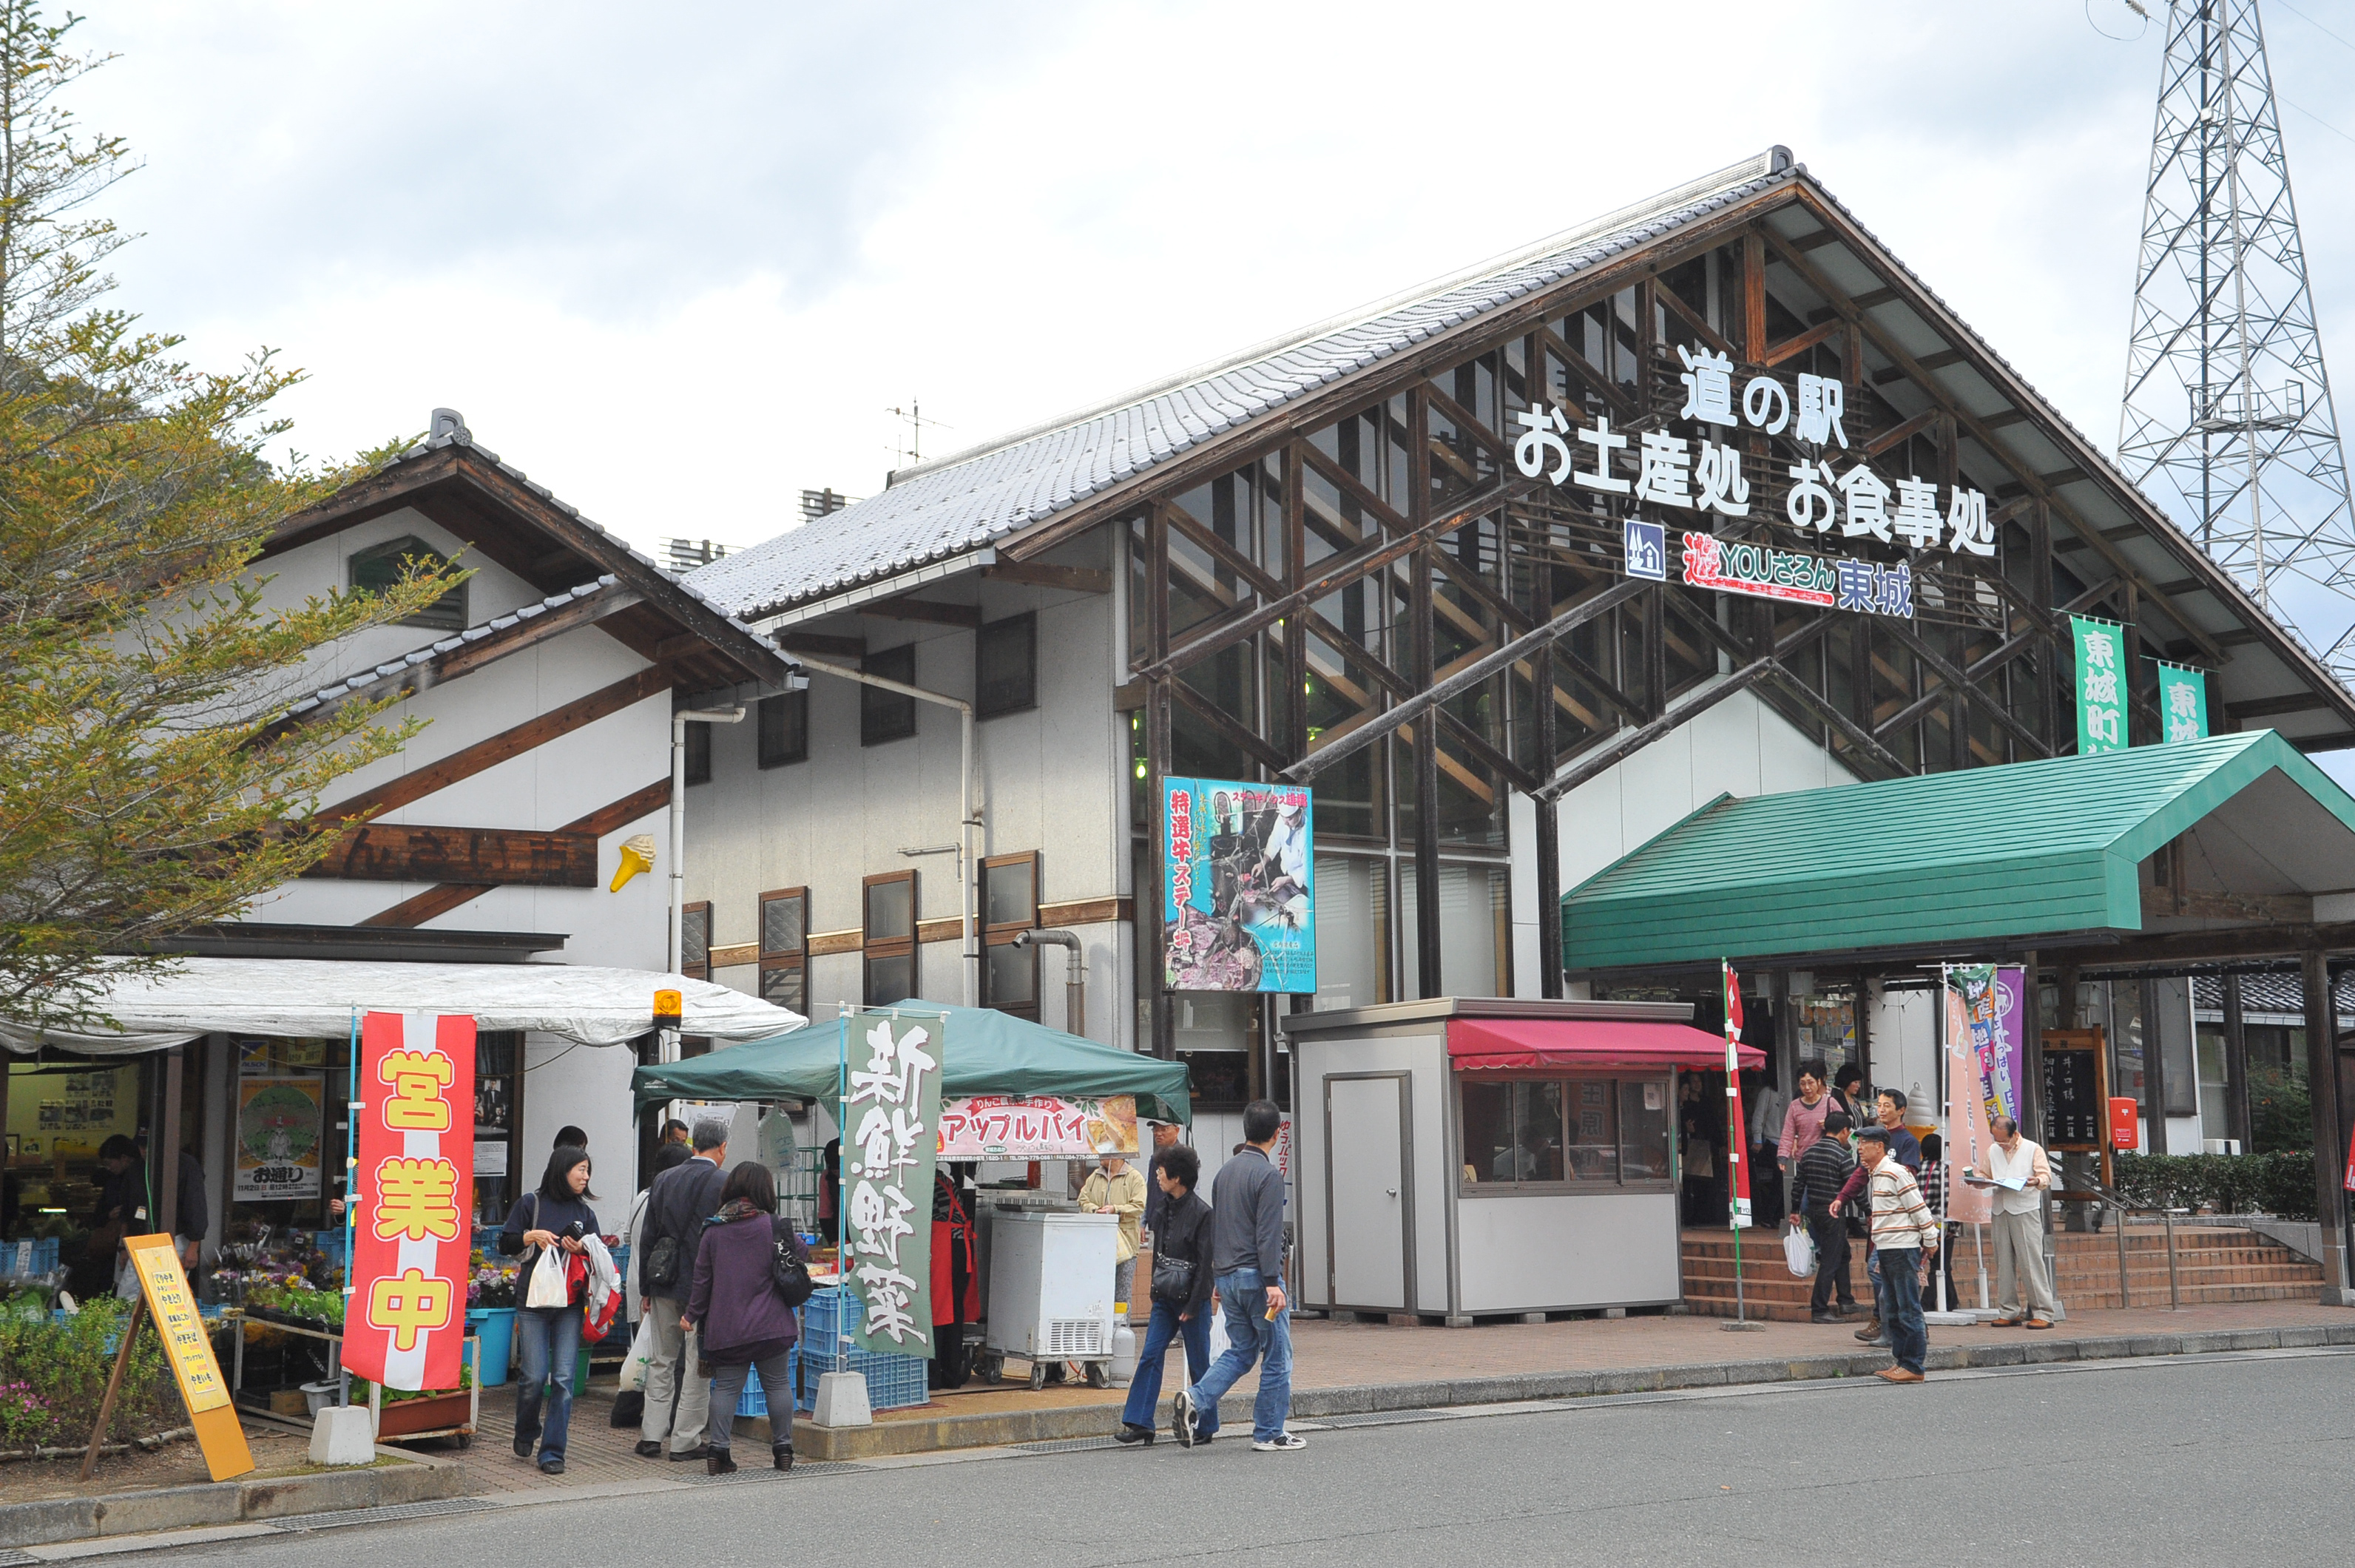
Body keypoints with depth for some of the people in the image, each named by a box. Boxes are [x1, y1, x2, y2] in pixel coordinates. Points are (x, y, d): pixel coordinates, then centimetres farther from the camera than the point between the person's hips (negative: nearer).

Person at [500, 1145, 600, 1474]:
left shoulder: (584, 1212, 13)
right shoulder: (532, 1203, 3)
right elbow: (505, 1244, 5)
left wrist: (581, 1249, -5)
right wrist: (533, 1236, -11)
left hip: (570, 1304, 2)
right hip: (533, 1301, -2)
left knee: (564, 1378, -5)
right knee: (535, 1376, -4)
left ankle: (553, 1452, 1)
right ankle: (525, 1434, 25)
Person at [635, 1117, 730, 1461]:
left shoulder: (663, 1180, 6)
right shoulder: (723, 1184, -11)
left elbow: (648, 1238, 9)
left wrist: (646, 1289, 14)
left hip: (665, 1285, 5)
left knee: (661, 1361, 14)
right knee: (697, 1365, 2)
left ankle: (651, 1435, 14)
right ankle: (685, 1441, 4)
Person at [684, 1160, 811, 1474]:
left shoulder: (713, 1230, 1)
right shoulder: (774, 1227, -6)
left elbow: (702, 1278, 5)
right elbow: (803, 1256, 6)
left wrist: (692, 1315, 16)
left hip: (725, 1328, 2)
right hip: (771, 1326, -2)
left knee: (726, 1386, 8)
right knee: (778, 1384, 9)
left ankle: (718, 1449, 1)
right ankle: (783, 1449, 11)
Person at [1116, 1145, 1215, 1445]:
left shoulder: (1201, 1212, -14)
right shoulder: (1165, 1206, 9)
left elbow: (1204, 1263, -14)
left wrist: (1192, 1305, -15)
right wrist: (1155, 1286, 15)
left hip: (1192, 1298, -7)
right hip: (1166, 1297, 7)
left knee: (1198, 1363, 3)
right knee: (1150, 1356, 0)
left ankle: (1207, 1427, 14)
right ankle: (1139, 1424, 1)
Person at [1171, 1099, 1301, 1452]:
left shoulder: (1225, 1172, 13)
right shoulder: (1268, 1175, -12)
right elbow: (1268, 1234, -19)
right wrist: (1273, 1283, -21)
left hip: (1228, 1277, 8)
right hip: (1257, 1277, -8)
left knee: (1240, 1351, 14)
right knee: (1276, 1356, 4)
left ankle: (1195, 1400, -6)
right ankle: (1270, 1434, 8)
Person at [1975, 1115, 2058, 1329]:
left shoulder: (2033, 1149, 3)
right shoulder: (1992, 1151, 17)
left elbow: (2046, 1176, -5)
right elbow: (1985, 1175, 22)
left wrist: (2037, 1181, -27)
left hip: (2026, 1210, -5)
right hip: (2000, 1212, 5)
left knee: (2031, 1261, -9)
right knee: (2003, 1262, 4)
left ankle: (2043, 1313, -6)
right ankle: (2008, 1312, 10)